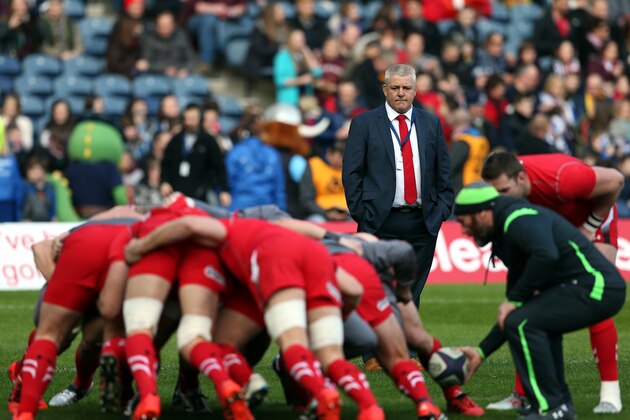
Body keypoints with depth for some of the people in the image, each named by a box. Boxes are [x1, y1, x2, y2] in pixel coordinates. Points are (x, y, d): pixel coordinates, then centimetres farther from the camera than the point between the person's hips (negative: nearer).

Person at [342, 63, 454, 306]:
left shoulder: (431, 124, 12)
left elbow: (444, 172, 15)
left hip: (422, 222, 3)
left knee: (412, 293, 4)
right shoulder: (364, 124, 3)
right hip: (380, 223, -3)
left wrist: (442, 210, 5)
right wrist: (360, 213, -5)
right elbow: (351, 172, 1)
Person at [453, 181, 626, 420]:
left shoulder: (518, 219, -9)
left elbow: (546, 255, -31)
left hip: (595, 287, -11)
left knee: (522, 324, -16)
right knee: (537, 322, 29)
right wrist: (482, 352, 24)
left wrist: (514, 300, -18)